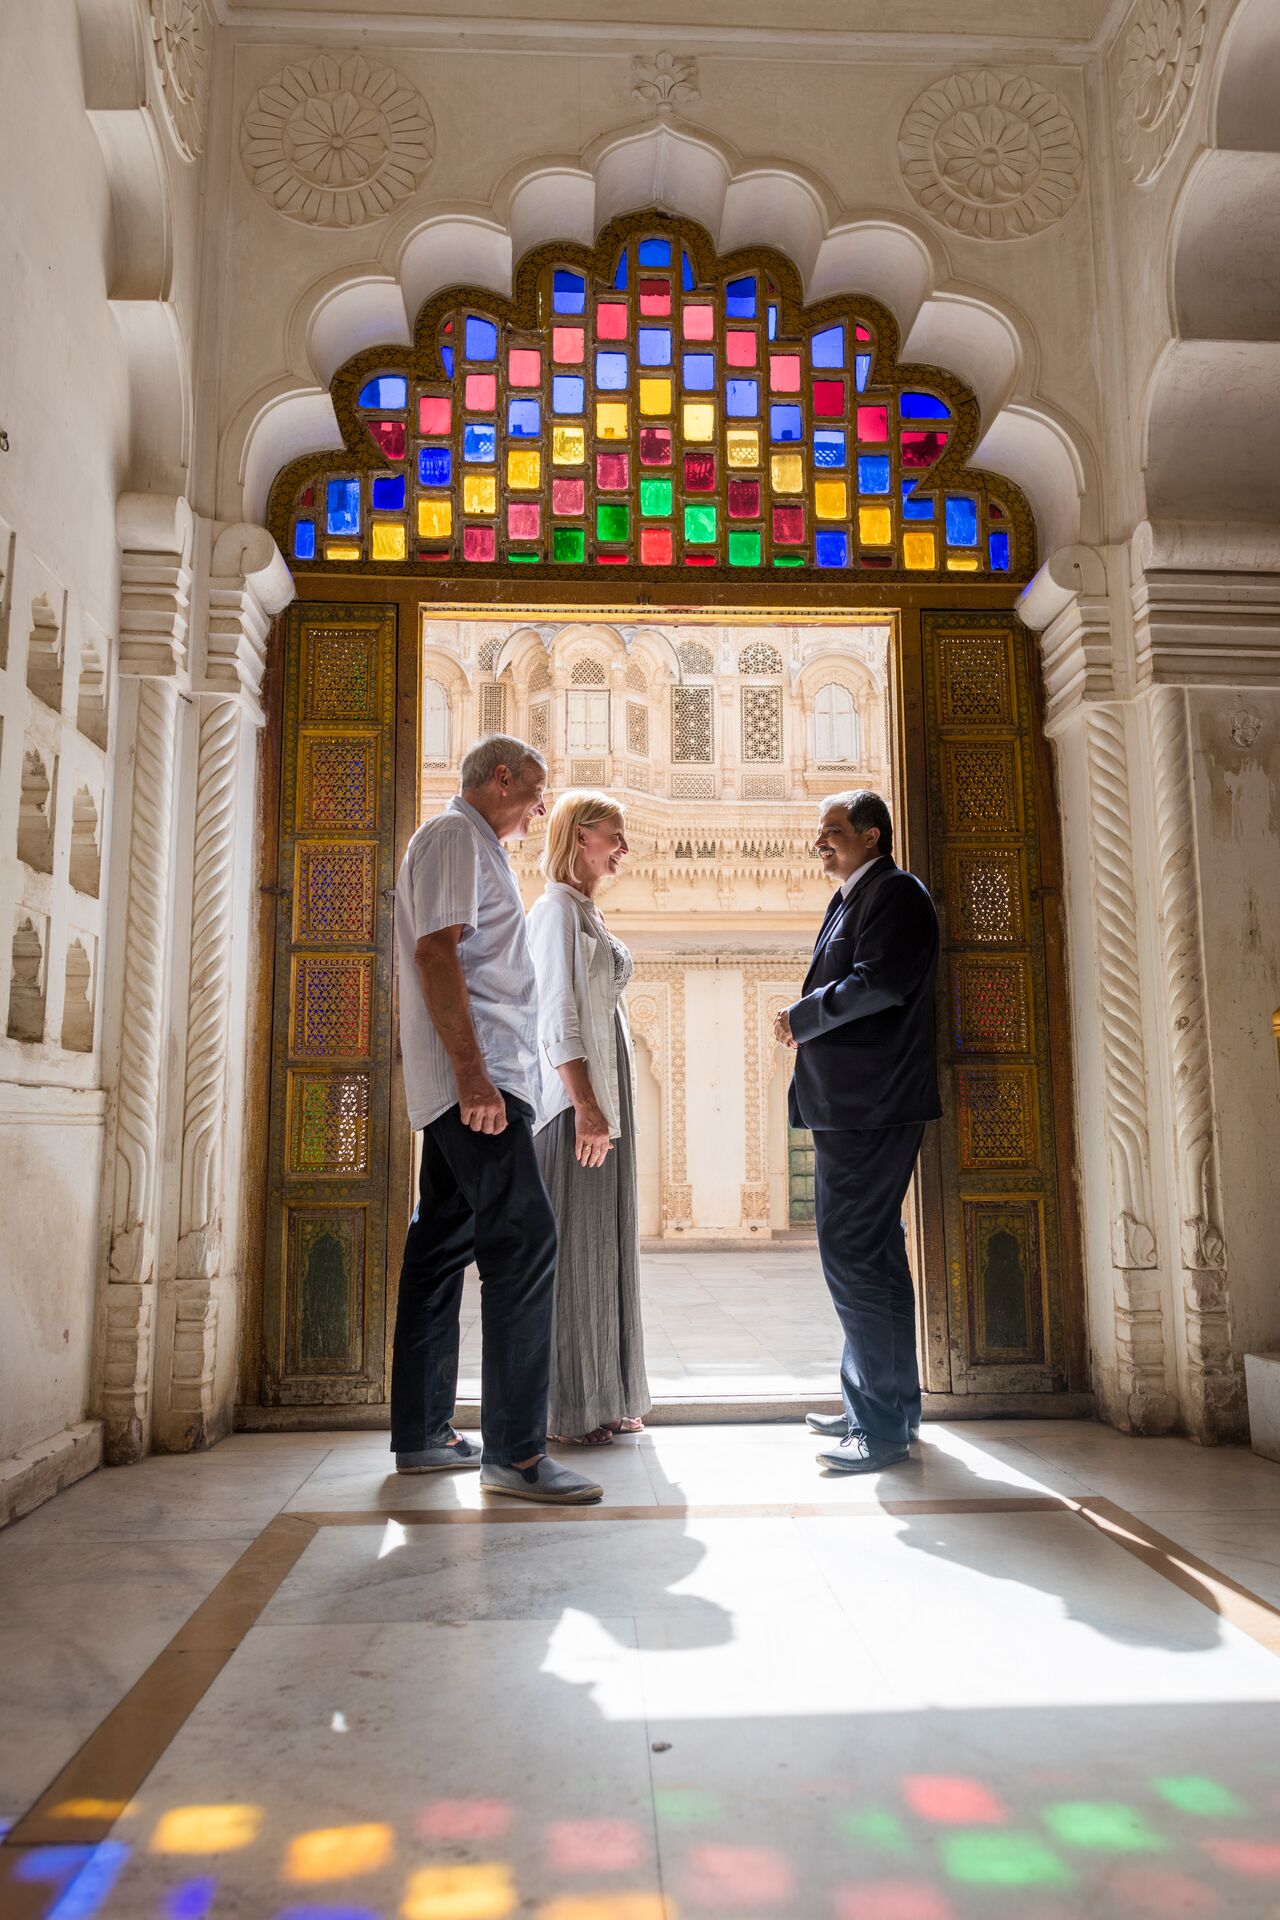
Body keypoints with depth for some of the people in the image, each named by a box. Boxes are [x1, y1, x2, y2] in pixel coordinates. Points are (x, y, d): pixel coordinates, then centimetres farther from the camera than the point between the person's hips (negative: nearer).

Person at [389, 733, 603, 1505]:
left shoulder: (476, 845, 25)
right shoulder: (455, 835, -5)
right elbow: (434, 953, -17)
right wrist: (472, 1071, -23)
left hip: (475, 1079, 11)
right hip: (475, 1074, -11)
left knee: (445, 1243, 10)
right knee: (524, 1238, -14)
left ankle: (423, 1434, 18)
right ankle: (514, 1448, -11)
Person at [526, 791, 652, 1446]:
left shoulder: (587, 913, 18)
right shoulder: (558, 908, -10)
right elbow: (557, 1017, -17)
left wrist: (607, 1106, 17)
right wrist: (586, 1108, -22)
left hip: (604, 1095, 9)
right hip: (574, 1099, -9)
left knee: (605, 1243, 12)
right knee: (572, 1248, -3)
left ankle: (606, 1398, 20)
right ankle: (569, 1407, 6)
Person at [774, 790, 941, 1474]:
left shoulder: (896, 893, -9)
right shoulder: (849, 900, 21)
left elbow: (881, 982, -22)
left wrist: (803, 1016, -11)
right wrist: (808, 1020, 5)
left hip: (870, 1108, -11)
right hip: (848, 1105, 11)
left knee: (855, 1255, -10)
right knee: (868, 1253, 16)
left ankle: (884, 1428, -1)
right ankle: (873, 1405, 28)